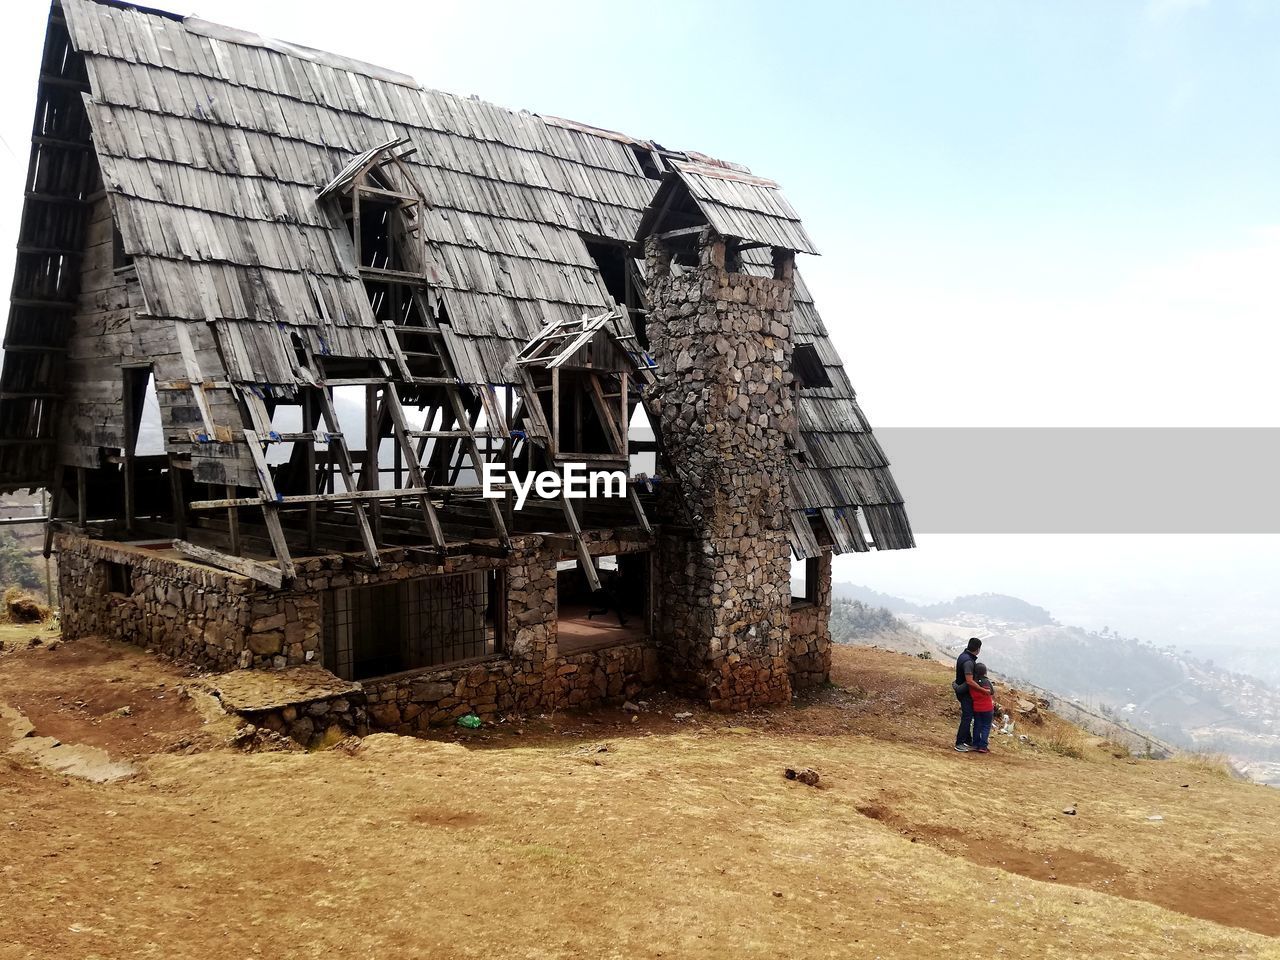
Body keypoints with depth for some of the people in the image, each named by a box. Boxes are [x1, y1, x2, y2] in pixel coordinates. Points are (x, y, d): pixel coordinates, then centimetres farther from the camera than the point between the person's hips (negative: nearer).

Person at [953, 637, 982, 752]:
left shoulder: (963, 656, 5)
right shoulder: (968, 662, -27)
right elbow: (969, 681, -31)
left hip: (962, 690, 10)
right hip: (966, 692, -10)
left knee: (967, 717, 18)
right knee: (967, 718, -4)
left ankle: (968, 741, 27)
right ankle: (959, 744, 0)